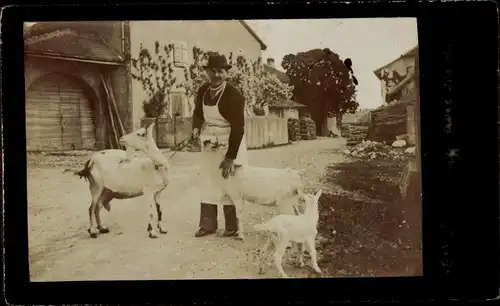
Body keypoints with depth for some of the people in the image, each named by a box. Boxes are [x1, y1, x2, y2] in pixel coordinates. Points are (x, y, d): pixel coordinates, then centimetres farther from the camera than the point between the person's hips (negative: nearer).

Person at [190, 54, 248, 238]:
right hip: (209, 142, 7)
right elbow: (198, 113, 14)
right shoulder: (203, 91, -2)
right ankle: (207, 224, 18)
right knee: (209, 182, 9)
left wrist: (231, 157, -29)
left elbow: (238, 127, -25)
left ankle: (233, 227, 11)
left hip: (230, 143, -6)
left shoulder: (234, 95, -22)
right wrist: (196, 128, -8)